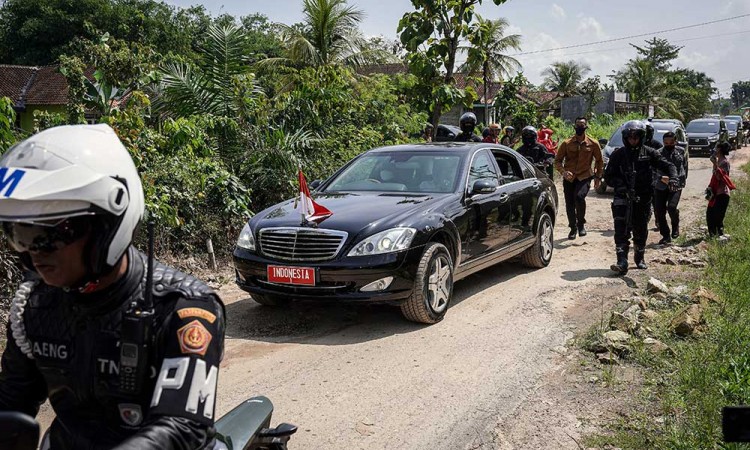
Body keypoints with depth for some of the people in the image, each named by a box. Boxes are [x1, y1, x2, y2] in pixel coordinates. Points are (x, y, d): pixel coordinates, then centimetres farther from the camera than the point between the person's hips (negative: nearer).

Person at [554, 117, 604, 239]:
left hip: (584, 177, -2)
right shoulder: (567, 143, 2)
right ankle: (573, 228, 25)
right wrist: (563, 171, -15)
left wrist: (598, 177, 9)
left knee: (579, 197, -27)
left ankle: (581, 223, -5)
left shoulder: (593, 144, 2)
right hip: (569, 178, 2)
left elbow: (599, 161, 14)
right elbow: (557, 160, 3)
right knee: (569, 205, 3)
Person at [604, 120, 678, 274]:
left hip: (643, 198, 2)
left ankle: (640, 258, 32)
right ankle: (622, 262, -21)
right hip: (623, 197, -2)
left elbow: (667, 165, 4)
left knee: (640, 230, 12)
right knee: (621, 230, -16)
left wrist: (673, 178, -17)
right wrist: (619, 185, -16)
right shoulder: (618, 154, 3)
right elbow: (608, 176, 3)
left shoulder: (649, 153, 5)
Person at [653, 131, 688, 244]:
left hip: (676, 185, -1)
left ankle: (675, 226, 12)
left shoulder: (681, 152, 5)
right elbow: (653, 169, -6)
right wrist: (660, 178, -23)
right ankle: (665, 236, 15)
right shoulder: (659, 153, -1)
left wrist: (682, 179, 11)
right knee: (659, 211, 0)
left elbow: (685, 166, 16)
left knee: (671, 207, -20)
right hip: (660, 186, 1)